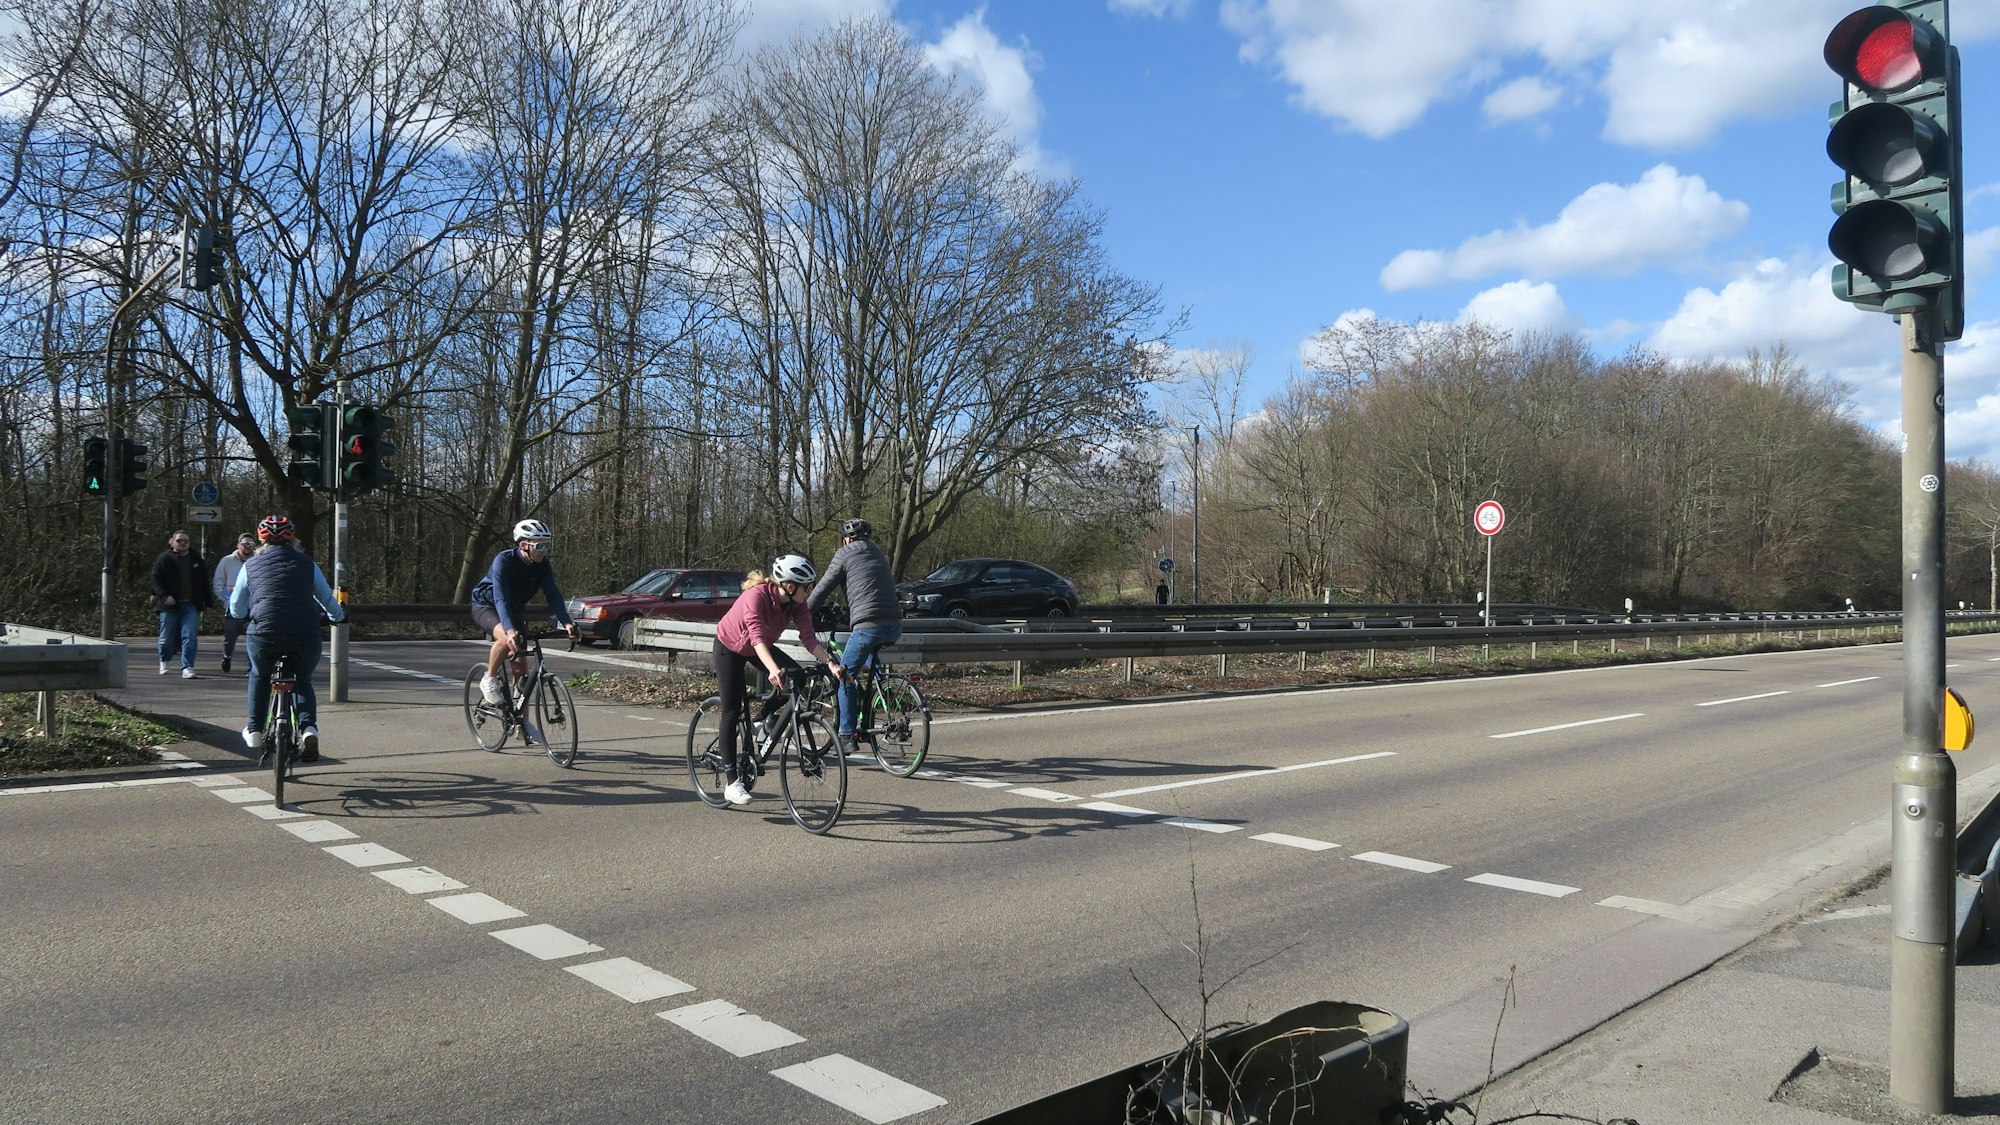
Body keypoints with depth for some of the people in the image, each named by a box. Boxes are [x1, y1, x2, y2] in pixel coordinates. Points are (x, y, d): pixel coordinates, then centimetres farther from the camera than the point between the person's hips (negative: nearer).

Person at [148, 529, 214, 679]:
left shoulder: (197, 559, 10)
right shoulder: (164, 559, 2)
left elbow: (204, 582, 14)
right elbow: (156, 579, -2)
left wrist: (208, 601, 11)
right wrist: (164, 595, -16)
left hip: (191, 605, 1)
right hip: (170, 605, -1)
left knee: (189, 637, -8)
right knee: (167, 637, 8)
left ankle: (187, 667, -9)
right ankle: (164, 662, 34)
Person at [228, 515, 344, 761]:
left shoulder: (251, 565, 13)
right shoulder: (306, 563, 13)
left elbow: (236, 610, 19)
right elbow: (327, 598, 23)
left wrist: (252, 615, 42)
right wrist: (338, 617, 44)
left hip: (264, 634, 0)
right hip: (306, 637, 0)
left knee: (259, 676, 32)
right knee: (303, 681, 25)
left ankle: (254, 731, 33)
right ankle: (309, 728, 2)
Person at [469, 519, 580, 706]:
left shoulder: (543, 564, -15)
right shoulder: (503, 560, -30)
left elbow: (553, 594, -19)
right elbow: (501, 598, -39)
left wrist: (566, 622, -35)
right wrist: (510, 630, -53)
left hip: (513, 610, 5)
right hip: (486, 606, -5)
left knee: (520, 666, -2)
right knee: (506, 638, -37)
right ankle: (489, 680, -12)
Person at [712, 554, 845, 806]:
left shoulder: (796, 604, -18)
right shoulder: (756, 596, -36)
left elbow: (809, 638, -23)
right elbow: (757, 637, -47)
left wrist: (831, 663, -38)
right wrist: (773, 670, -61)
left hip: (760, 648, 6)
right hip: (729, 647, -6)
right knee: (732, 713, -8)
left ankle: (762, 721, 5)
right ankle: (732, 782, -2)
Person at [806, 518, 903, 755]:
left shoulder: (845, 554, 4)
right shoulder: (879, 554, 23)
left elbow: (822, 590, 5)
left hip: (867, 625, -6)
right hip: (895, 627, 6)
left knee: (846, 677, 7)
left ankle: (847, 736, 4)